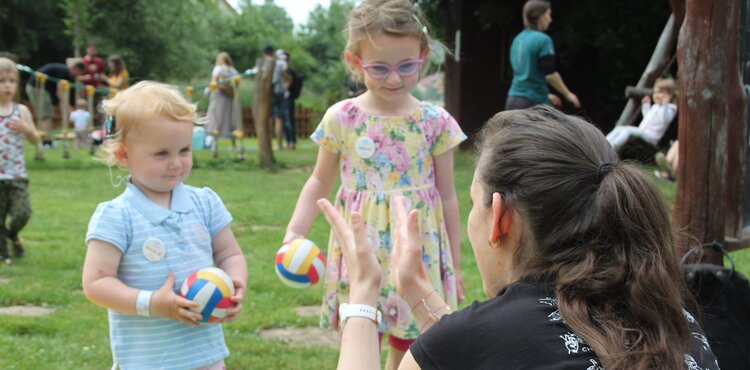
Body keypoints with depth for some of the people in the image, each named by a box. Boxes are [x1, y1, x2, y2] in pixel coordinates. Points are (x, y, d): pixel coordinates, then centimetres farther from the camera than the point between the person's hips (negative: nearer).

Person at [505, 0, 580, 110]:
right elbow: (550, 74, -14)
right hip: (534, 101, -7)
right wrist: (567, 94, -1)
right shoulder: (542, 40, -11)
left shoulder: (518, 39, 14)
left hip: (513, 99, 7)